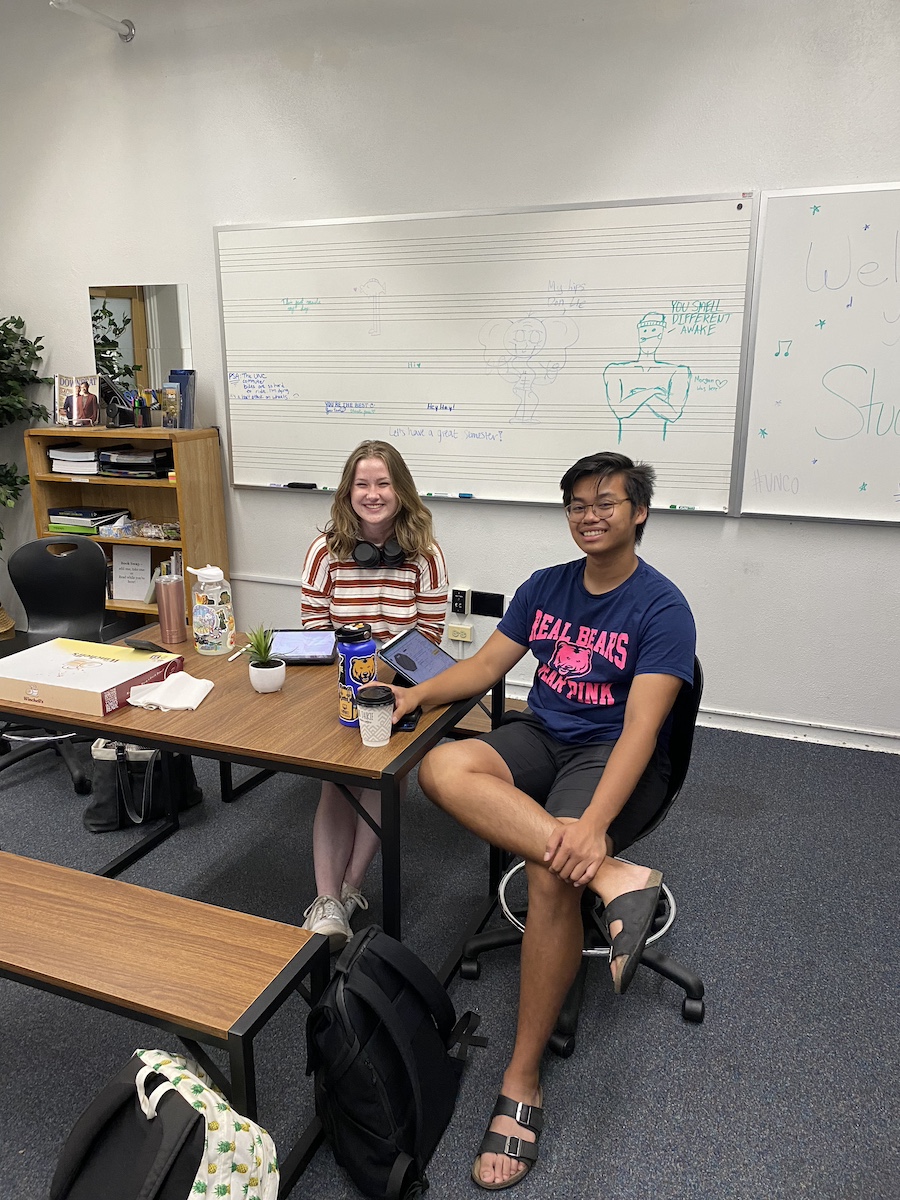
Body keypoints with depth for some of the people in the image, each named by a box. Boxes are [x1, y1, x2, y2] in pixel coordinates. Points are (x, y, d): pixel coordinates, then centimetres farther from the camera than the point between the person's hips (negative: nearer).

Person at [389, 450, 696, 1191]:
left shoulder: (661, 607, -10)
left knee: (553, 874, -31)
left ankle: (522, 1083, -11)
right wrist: (417, 694, -8)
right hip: (542, 738, 5)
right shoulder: (546, 587, 9)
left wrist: (593, 823, -33)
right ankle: (617, 879, -33)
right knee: (443, 769, -27)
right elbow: (487, 664, 10)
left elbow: (640, 726, -20)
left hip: (614, 757, -5)